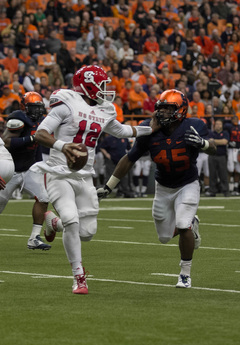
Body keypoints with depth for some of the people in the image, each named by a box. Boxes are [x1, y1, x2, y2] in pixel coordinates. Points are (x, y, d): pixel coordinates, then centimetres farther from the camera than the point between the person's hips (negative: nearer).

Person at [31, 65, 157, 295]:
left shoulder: (104, 112, 10)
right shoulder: (67, 104, -10)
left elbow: (121, 130, 30)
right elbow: (40, 134, -16)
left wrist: (153, 129, 30)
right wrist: (61, 145, -35)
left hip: (84, 178, 6)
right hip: (60, 174, -6)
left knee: (87, 232, 0)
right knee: (71, 220, -23)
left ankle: (54, 222, 34)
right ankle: (79, 278, -9)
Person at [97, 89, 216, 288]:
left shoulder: (193, 127, -21)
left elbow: (213, 150, -10)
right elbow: (130, 159, -6)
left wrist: (202, 143, -35)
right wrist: (109, 187, -3)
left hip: (187, 186, -3)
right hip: (163, 188, 3)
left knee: (183, 228, -22)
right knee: (165, 237, 11)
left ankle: (185, 273, -1)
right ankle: (192, 223, 44)